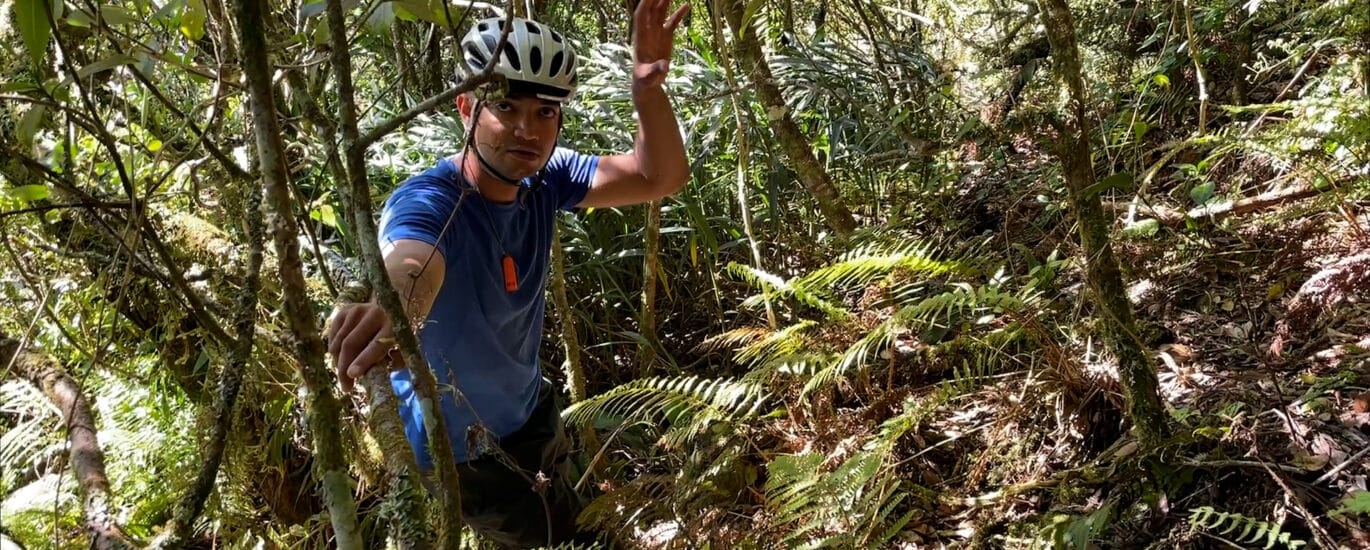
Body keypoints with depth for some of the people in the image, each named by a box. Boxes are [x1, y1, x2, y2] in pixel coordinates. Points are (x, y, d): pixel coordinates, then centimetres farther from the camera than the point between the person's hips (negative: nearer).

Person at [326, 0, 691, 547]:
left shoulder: (542, 179, -13)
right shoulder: (428, 203, -32)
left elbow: (660, 178, -16)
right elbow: (411, 261, -56)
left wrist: (647, 89, -35)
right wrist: (394, 302, -81)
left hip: (530, 415, 7)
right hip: (459, 450, -7)